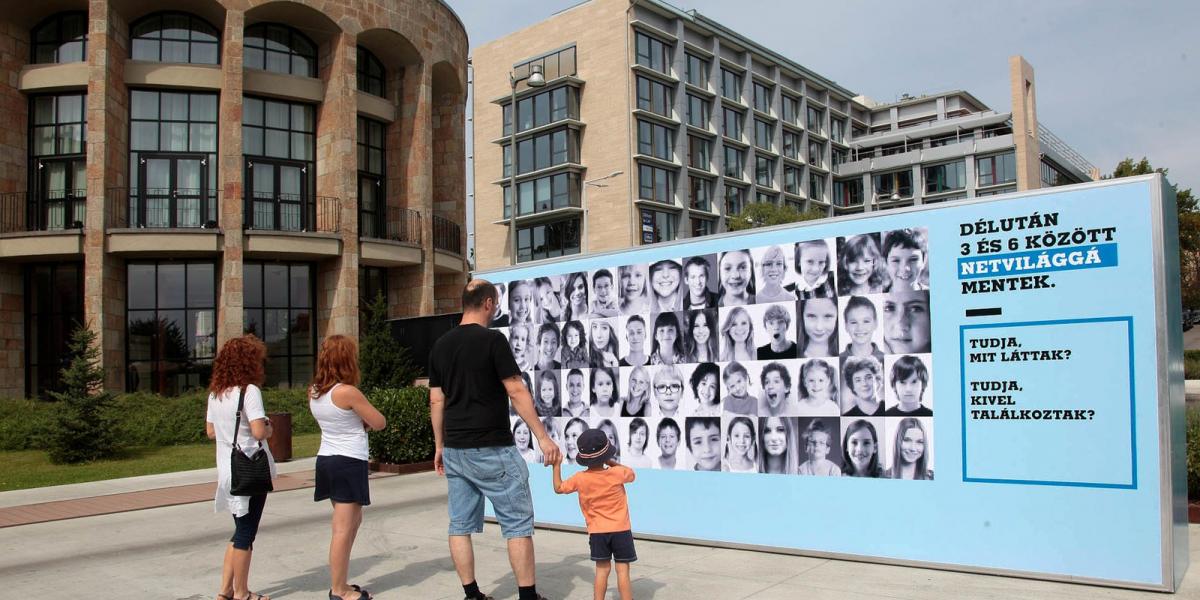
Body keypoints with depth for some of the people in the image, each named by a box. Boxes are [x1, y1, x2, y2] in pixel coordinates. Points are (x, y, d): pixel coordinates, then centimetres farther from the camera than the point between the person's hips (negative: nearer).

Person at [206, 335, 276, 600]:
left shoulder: (215, 393, 8)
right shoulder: (249, 391, -16)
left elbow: (210, 431, 15)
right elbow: (259, 431, -23)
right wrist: (269, 429, -4)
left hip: (227, 469, 7)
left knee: (240, 531, 19)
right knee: (246, 533, 5)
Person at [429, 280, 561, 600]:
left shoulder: (440, 345, 7)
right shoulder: (492, 339, -11)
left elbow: (436, 401, 10)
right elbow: (516, 392, -14)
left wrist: (439, 446, 18)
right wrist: (543, 437, -11)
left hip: (455, 450, 7)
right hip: (492, 449, -6)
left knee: (461, 525, 11)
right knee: (518, 523, 2)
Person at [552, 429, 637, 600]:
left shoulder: (580, 479, -8)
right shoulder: (617, 473, -10)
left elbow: (558, 488, 7)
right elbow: (632, 475, 13)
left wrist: (557, 466, 15)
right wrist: (614, 463, 14)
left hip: (597, 532, 2)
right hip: (621, 530, -1)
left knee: (602, 570, 10)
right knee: (623, 570, 1)